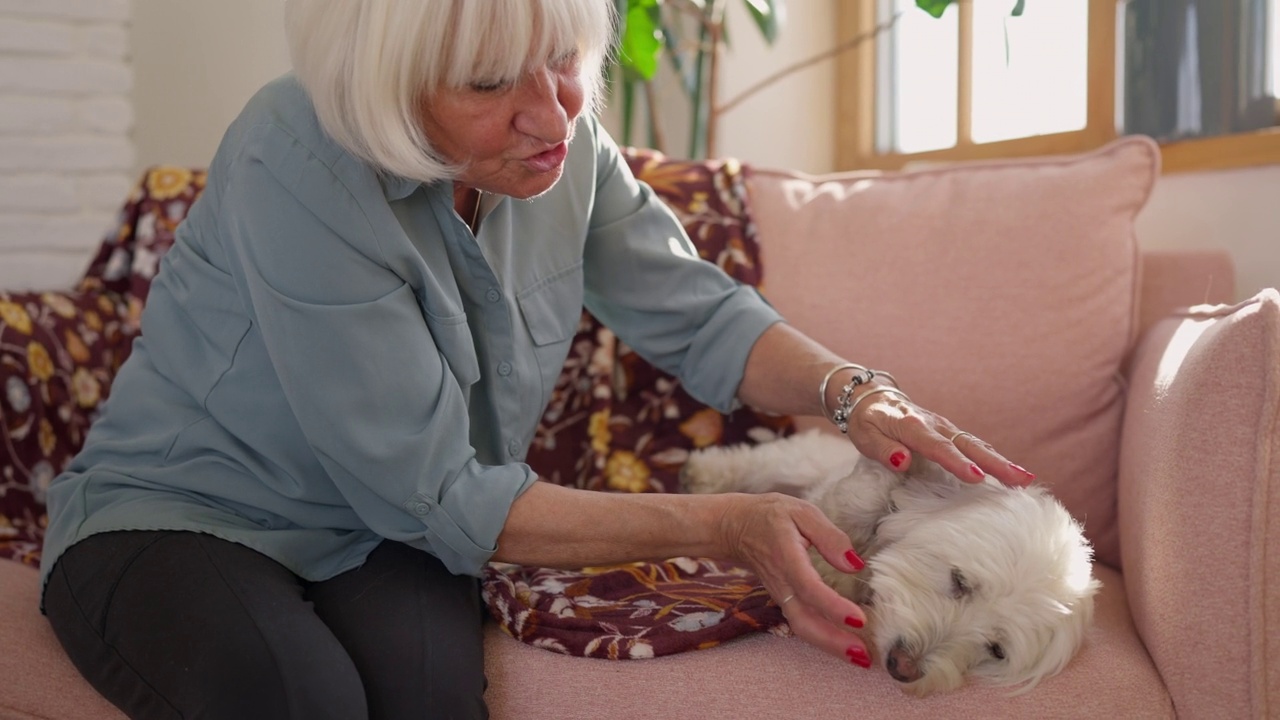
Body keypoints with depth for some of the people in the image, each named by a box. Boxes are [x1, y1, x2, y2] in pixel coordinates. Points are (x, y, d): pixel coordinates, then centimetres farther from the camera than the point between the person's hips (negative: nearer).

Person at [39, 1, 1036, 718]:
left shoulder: (564, 139, -8)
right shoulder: (299, 173, -27)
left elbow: (693, 311, 2)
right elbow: (436, 496, -24)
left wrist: (852, 390, -17)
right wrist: (721, 528, -27)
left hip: (381, 539, 4)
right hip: (180, 514, -3)